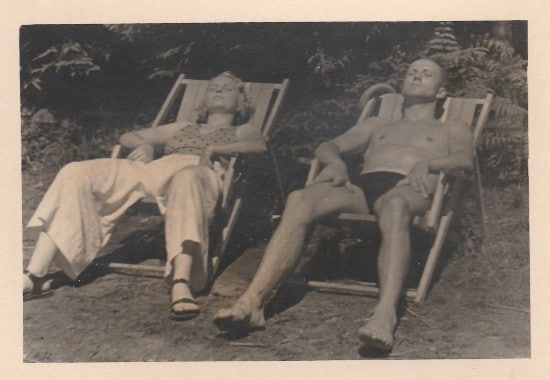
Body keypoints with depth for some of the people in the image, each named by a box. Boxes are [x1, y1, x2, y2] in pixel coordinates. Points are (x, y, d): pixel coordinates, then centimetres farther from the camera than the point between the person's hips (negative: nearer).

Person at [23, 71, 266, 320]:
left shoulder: (242, 131, 30)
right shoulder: (183, 128, 40)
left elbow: (259, 145, 5)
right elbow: (128, 137, 37)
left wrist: (213, 149, -8)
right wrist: (144, 145, 13)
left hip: (201, 173, -4)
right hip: (154, 169, 5)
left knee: (186, 179, -45)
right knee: (76, 174, -17)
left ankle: (181, 285, -60)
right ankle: (35, 275, -23)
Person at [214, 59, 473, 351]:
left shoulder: (452, 129, 32)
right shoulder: (376, 125, 41)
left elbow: (464, 159, 9)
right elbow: (327, 146, 27)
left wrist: (426, 164, -13)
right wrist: (336, 162, 1)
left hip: (407, 188, -3)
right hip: (362, 184, 3)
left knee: (394, 206, -43)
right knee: (299, 200, -31)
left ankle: (385, 313, -61)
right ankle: (253, 302, -44)